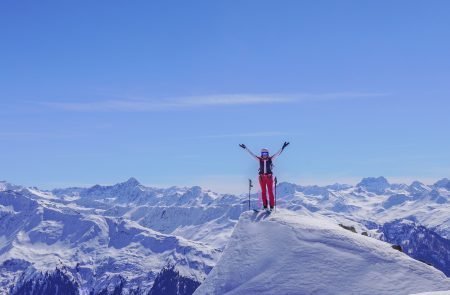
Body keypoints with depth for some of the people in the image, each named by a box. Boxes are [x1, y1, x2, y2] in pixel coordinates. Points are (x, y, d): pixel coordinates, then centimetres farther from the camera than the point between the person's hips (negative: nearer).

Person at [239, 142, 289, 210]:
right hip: (262, 177, 2)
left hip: (269, 177, -2)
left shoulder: (270, 159, 0)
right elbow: (251, 154, 3)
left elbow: (278, 153, -4)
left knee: (270, 191, -2)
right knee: (263, 191, 5)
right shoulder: (259, 159, 2)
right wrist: (245, 148, 0)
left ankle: (271, 206, 0)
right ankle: (265, 206, 9)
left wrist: (283, 147, -13)